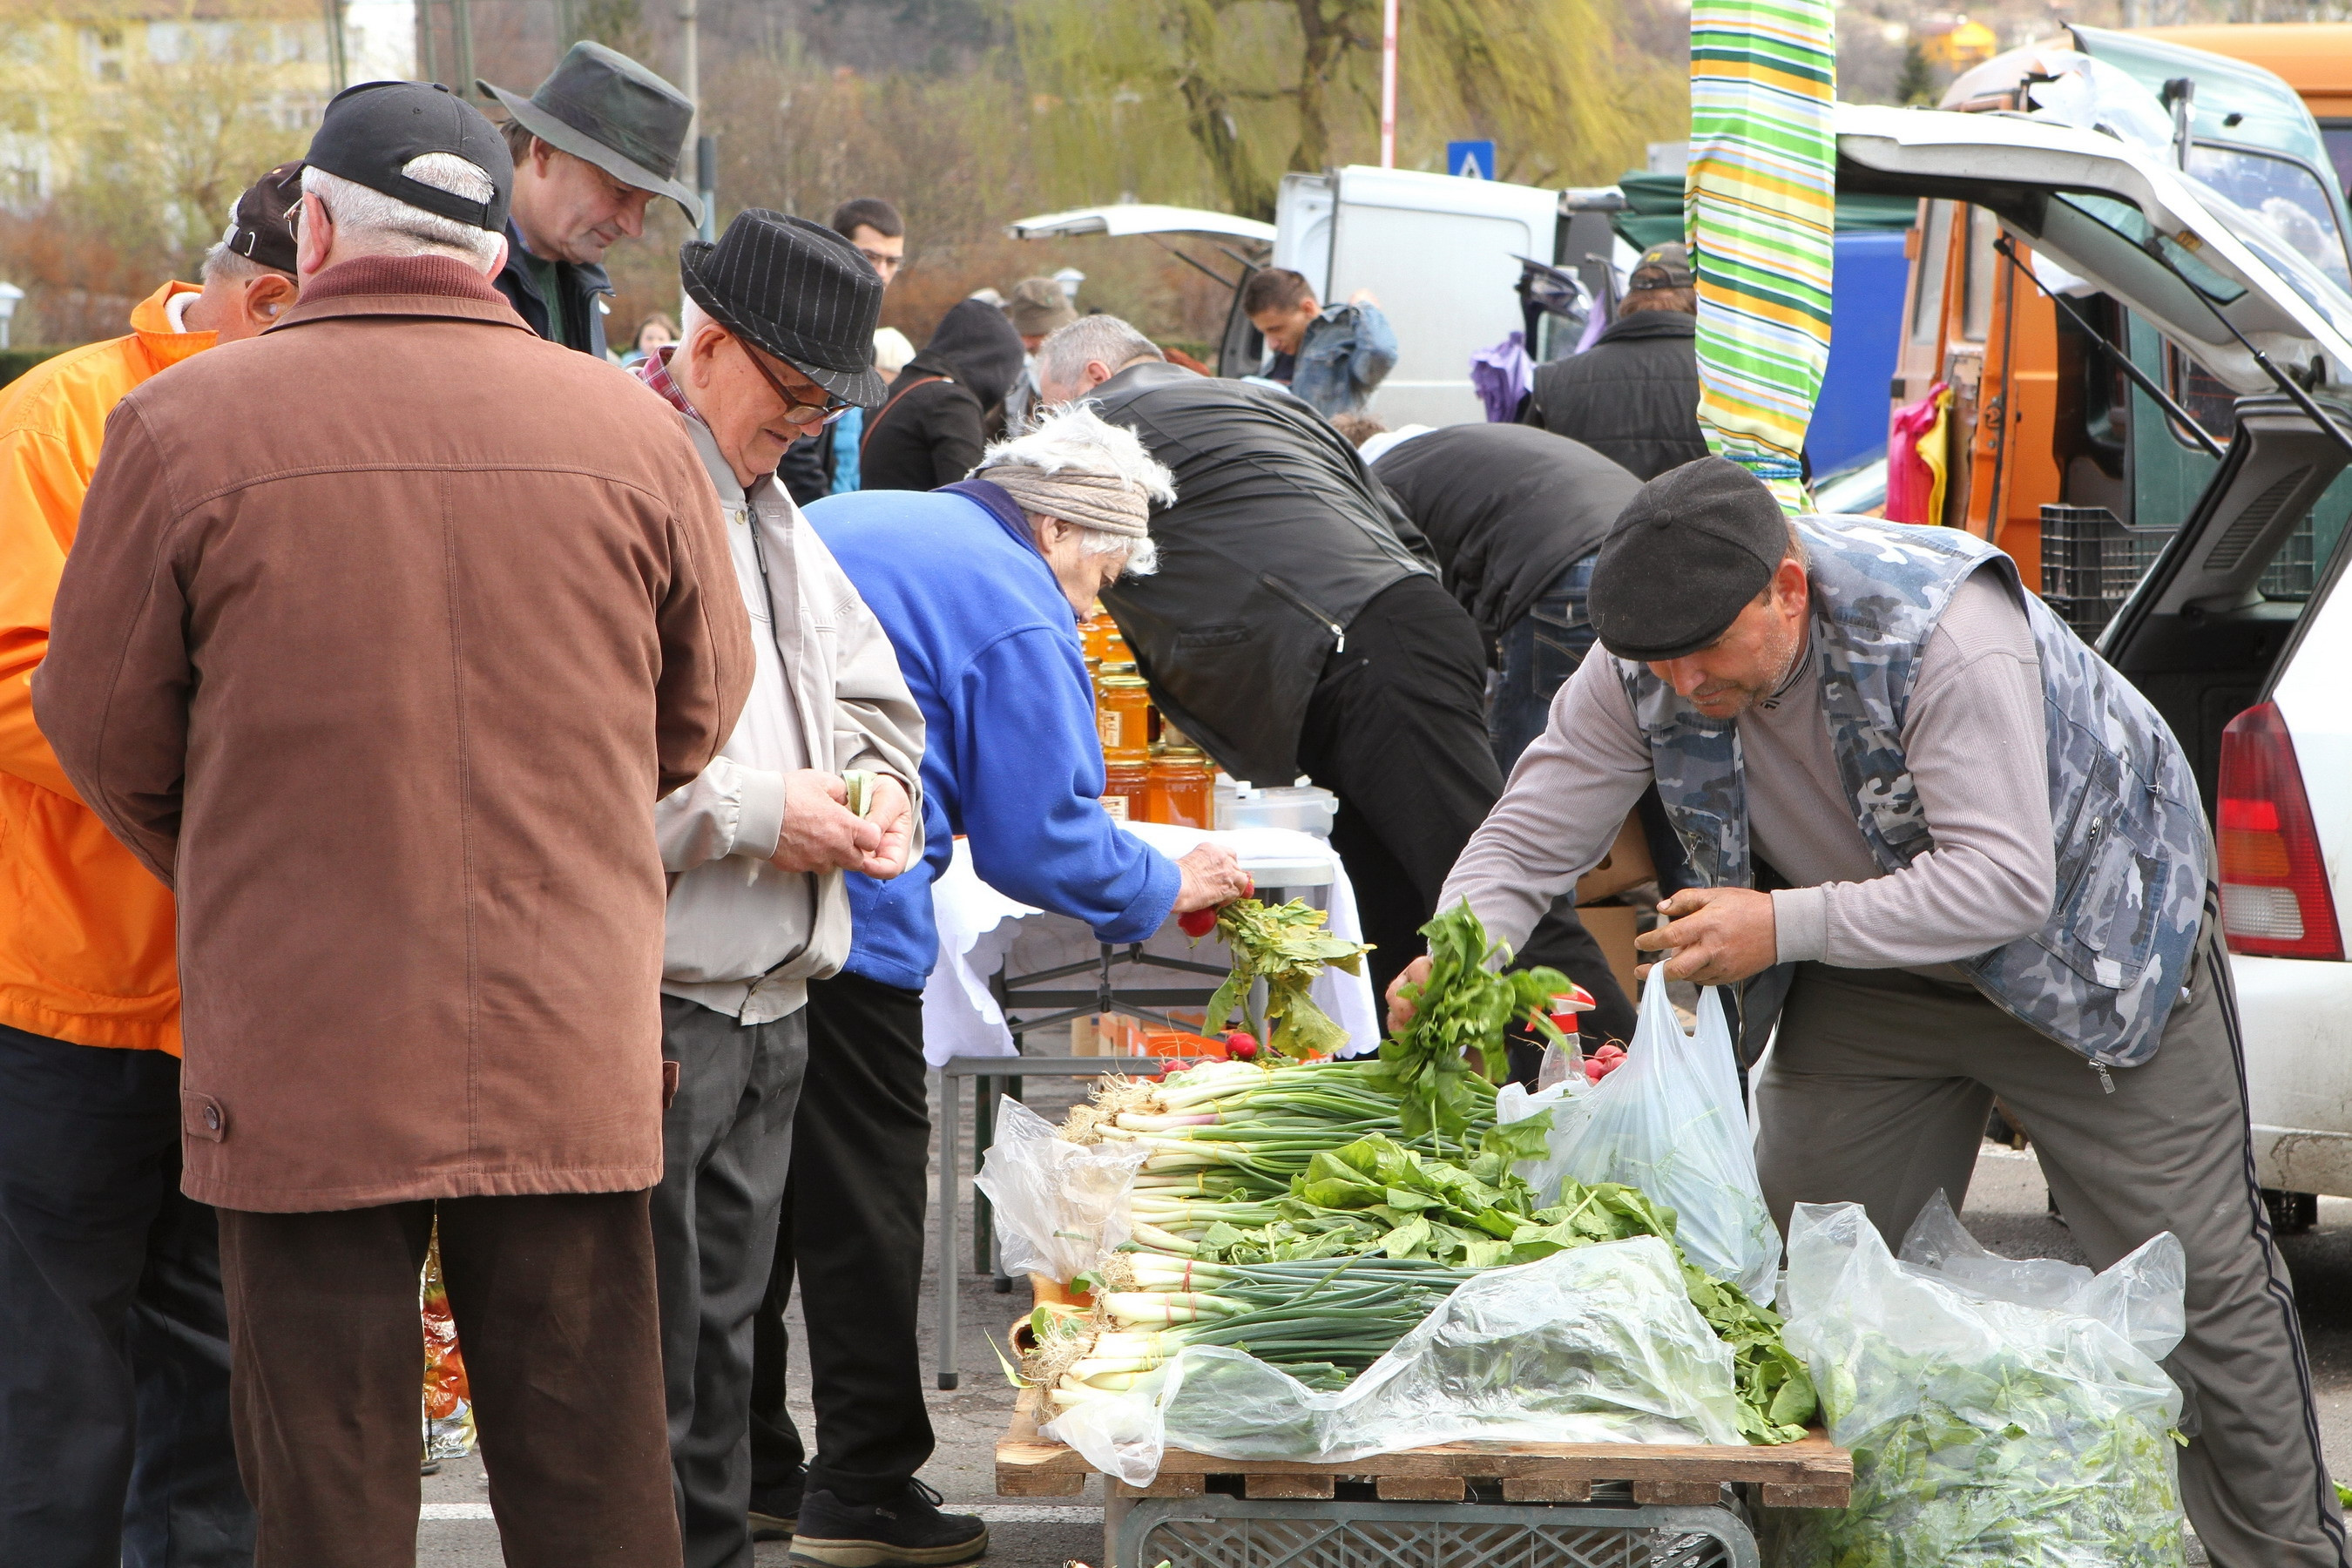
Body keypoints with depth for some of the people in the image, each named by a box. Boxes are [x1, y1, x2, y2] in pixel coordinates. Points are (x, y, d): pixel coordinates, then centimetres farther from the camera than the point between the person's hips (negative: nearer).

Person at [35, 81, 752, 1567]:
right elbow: (702, 708, 12)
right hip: (575, 1056, 2)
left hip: (303, 1064, -2)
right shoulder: (633, 431, 1)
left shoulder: (183, 425, -6)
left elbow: (100, 730, 3)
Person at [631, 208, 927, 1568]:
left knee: (722, 1341, 16)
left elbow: (869, 686, 30)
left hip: (771, 994, 9)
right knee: (645, 1364, -7)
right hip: (651, 1000, -9)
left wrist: (875, 782, 7)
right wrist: (761, 814, -19)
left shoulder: (770, 511, 19)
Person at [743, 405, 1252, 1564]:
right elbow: (1040, 838, -5)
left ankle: (750, 1475, 23)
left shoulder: (848, 523, 23)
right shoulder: (1017, 611, -5)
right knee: (862, 1198, 1)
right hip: (837, 918, -9)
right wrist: (1165, 887, 11)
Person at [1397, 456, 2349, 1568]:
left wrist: (1787, 928, -43)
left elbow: (2005, 879, -38)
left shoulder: (1943, 628, -37)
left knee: (2191, 1275, -3)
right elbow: (1526, 839, -14)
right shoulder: (1642, 671, -19)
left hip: (2090, 933, -5)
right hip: (1871, 978, 5)